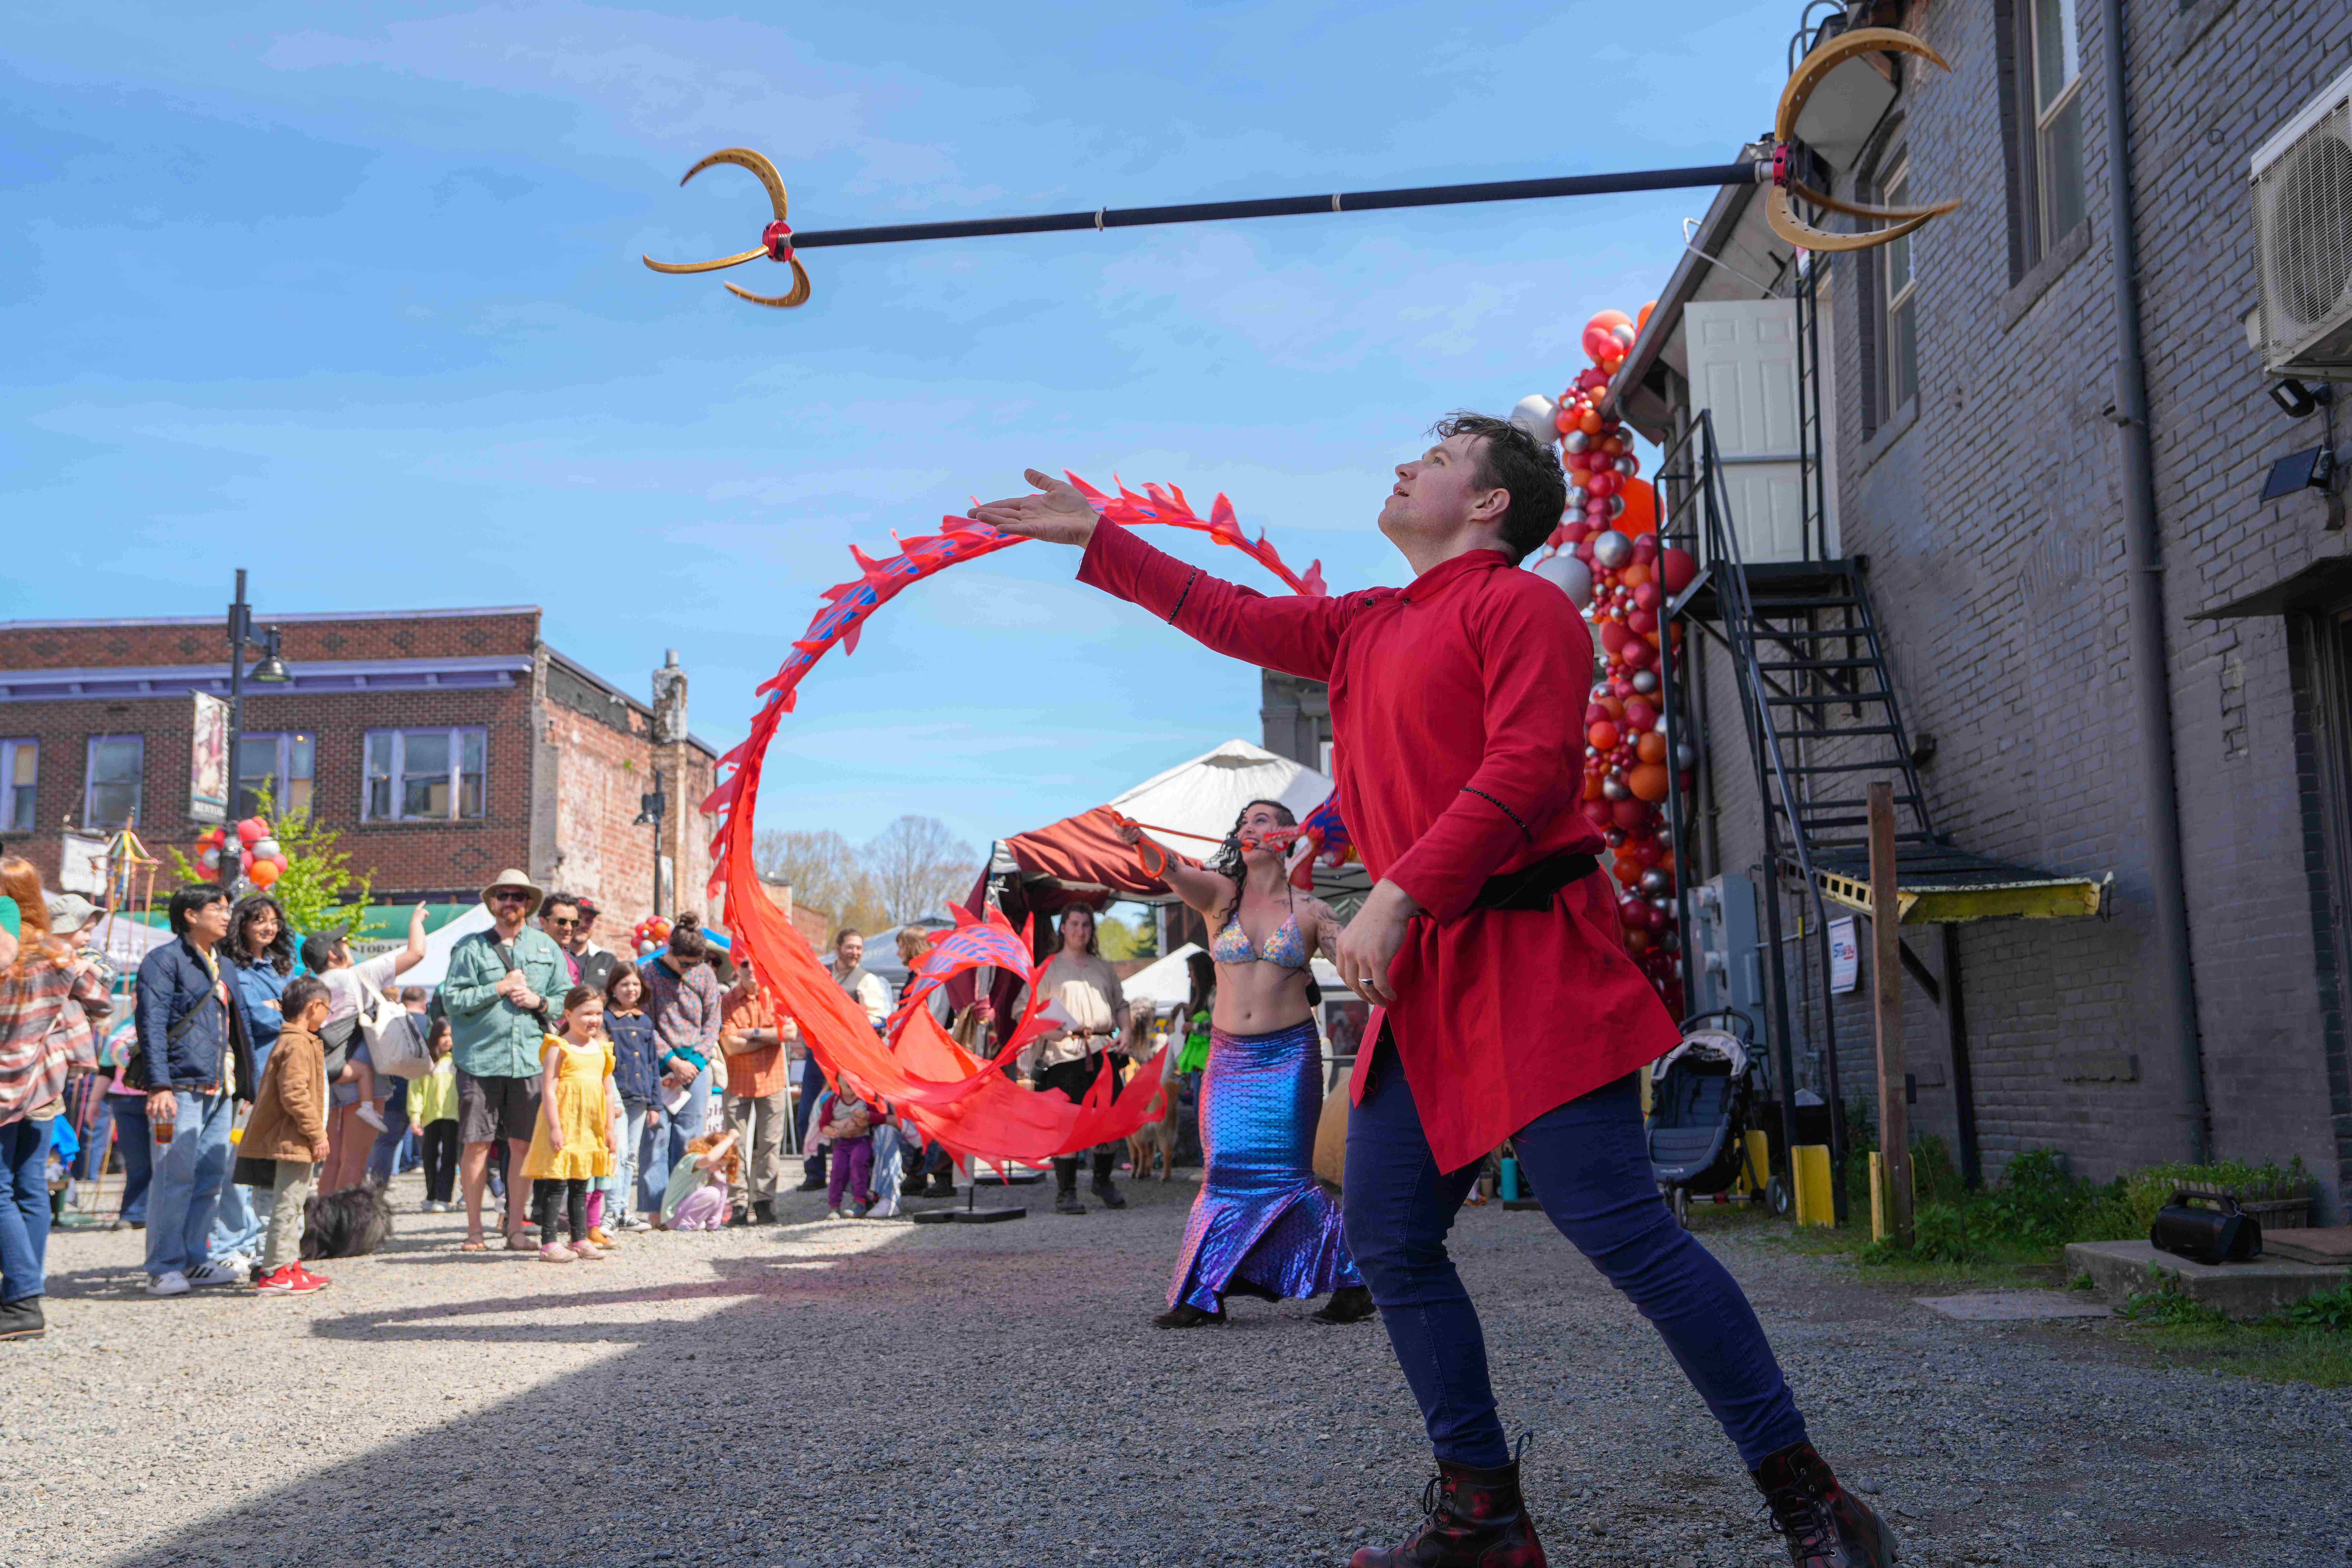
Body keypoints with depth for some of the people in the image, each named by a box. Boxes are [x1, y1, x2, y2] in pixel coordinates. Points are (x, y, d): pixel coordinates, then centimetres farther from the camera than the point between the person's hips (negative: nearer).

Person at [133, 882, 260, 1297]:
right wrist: (158, 1084, -20)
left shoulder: (220, 964, 22)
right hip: (181, 1087, -8)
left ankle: (194, 1261, 16)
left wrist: (242, 1086, 20)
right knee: (175, 1177, -7)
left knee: (211, 1176, 8)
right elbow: (152, 1025, -11)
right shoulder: (164, 959, -3)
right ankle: (164, 1269, -1)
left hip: (219, 1089, 8)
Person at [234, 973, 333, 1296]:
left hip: (293, 1141, 11)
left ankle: (290, 1265, 23)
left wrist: (316, 1133, 24)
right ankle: (275, 1273, -7)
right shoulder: (298, 1045, -15)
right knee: (287, 1204, -8)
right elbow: (295, 1095, -23)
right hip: (294, 1143, -11)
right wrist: (317, 1133, -18)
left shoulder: (290, 1041, 19)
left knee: (291, 1205, 16)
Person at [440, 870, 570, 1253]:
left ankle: (515, 1229, 12)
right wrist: (500, 989, -9)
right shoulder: (470, 947, 4)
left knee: (524, 1145, 3)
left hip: (530, 1059, 2)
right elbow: (452, 1000, -3)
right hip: (480, 1058, -2)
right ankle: (474, 1230, 10)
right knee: (476, 1144, -1)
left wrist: (538, 1001, -5)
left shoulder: (546, 948, 13)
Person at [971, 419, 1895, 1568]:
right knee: (1386, 1238, 6)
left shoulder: (1521, 604, -4)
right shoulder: (1366, 630, 22)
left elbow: (1526, 770, -17)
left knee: (1617, 1227, -11)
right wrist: (1095, 538, 35)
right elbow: (1233, 616, 31)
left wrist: (1398, 895, -21)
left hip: (1528, 963, -9)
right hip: (1425, 977, 9)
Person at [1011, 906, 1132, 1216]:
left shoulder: (1103, 967, 21)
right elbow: (1025, 1008, 3)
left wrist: (1125, 1031, 8)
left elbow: (1121, 1004, 26)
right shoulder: (1049, 968, 8)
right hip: (1066, 1052, -4)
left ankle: (1103, 1182, 22)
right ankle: (1066, 1193, -3)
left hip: (1104, 1050, 4)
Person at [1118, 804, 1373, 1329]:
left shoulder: (1309, 910, 2)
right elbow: (1175, 871, -15)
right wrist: (1139, 842, -36)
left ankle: (1350, 1283, 8)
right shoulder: (1220, 894, 4)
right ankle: (1203, 1296, 10)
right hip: (1228, 1055, 2)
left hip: (1289, 1055, -2)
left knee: (1285, 1174, -6)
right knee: (1227, 1170, 0)